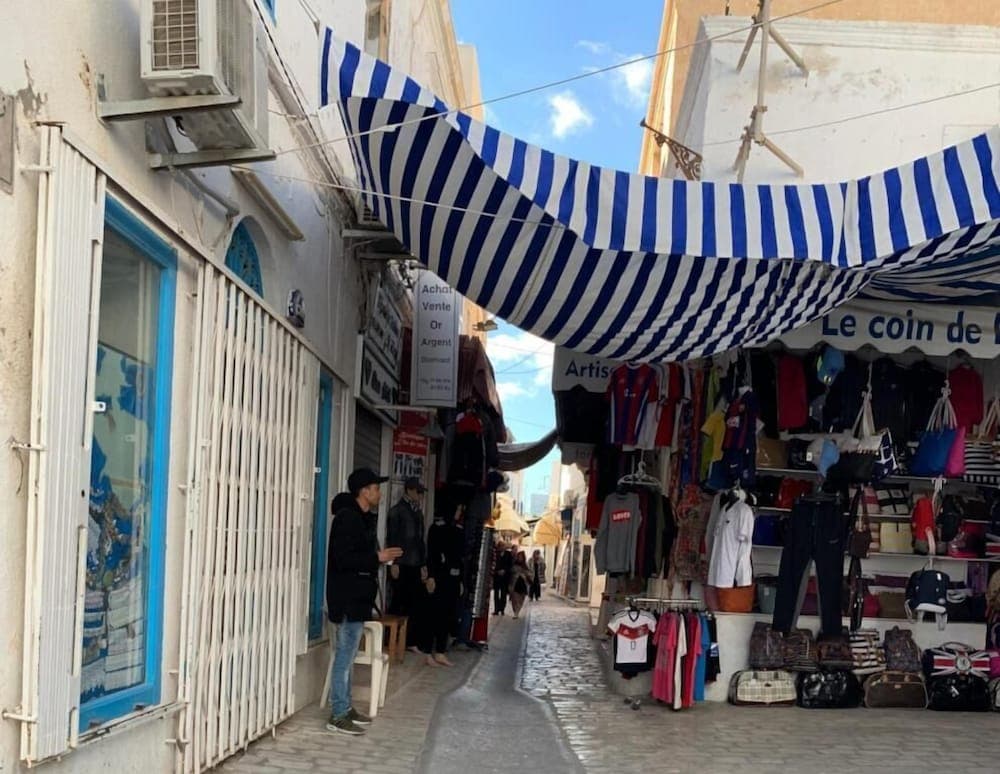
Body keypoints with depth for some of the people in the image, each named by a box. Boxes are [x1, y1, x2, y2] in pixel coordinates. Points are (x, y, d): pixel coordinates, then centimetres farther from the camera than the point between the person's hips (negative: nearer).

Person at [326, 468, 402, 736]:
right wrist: (378, 557, -20)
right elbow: (342, 558, -23)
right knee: (345, 656, -6)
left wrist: (379, 557, 7)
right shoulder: (347, 517, -16)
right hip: (348, 599, -10)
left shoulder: (362, 517, 14)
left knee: (347, 656, 15)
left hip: (357, 597, 10)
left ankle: (345, 708, 23)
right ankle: (338, 716, -1)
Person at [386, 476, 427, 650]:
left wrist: (423, 565, 15)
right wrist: (394, 563, -14)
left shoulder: (418, 512, 17)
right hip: (401, 565, -6)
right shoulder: (397, 511, -2)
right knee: (398, 604, -3)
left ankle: (411, 641, 10)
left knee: (416, 604, 4)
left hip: (415, 566, 6)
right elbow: (392, 538, -8)